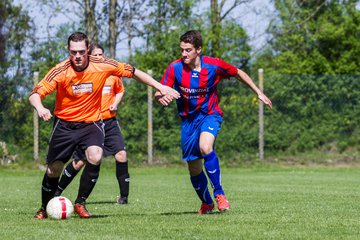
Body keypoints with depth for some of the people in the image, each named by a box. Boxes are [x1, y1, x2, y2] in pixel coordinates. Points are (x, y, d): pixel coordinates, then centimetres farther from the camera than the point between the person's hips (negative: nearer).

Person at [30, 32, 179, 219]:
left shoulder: (102, 66, -13)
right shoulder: (60, 71, -17)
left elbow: (132, 72, -1)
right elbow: (35, 94, -19)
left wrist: (160, 86, -1)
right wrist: (40, 108, -42)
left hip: (91, 123, 0)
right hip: (64, 124, 0)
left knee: (95, 156, -27)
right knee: (53, 169, 2)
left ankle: (80, 203, -9)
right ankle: (45, 208, 29)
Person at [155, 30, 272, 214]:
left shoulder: (214, 65, -15)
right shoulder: (175, 68, -14)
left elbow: (238, 73, 3)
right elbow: (159, 92, -14)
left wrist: (258, 93, 7)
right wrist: (161, 97, -39)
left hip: (210, 114, -3)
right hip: (188, 119, 3)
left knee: (205, 147, -33)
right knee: (194, 168, 7)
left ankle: (219, 193, -19)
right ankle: (206, 203, 33)